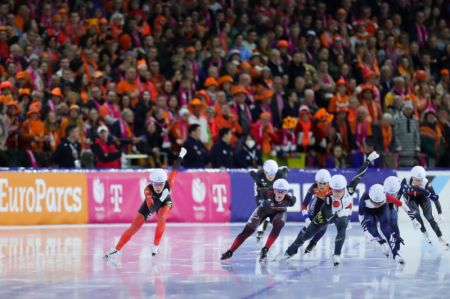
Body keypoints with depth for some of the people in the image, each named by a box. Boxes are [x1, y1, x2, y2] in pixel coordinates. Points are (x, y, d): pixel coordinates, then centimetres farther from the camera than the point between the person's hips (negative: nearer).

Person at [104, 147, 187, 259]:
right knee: (134, 227, -7)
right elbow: (151, 208, -47)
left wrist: (181, 155, -14)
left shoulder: (168, 185, -37)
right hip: (151, 203, -1)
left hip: (165, 203, 1)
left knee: (162, 219, -30)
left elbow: (174, 170, -22)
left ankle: (156, 246, -11)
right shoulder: (148, 190, -41)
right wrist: (161, 198, -59)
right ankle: (116, 249, 1)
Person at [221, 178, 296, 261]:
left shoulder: (289, 199, -35)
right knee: (248, 230, -9)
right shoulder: (268, 195, -39)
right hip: (264, 209, -1)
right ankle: (230, 252, -1)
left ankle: (265, 250, -17)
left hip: (279, 212, 1)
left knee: (278, 225, -31)